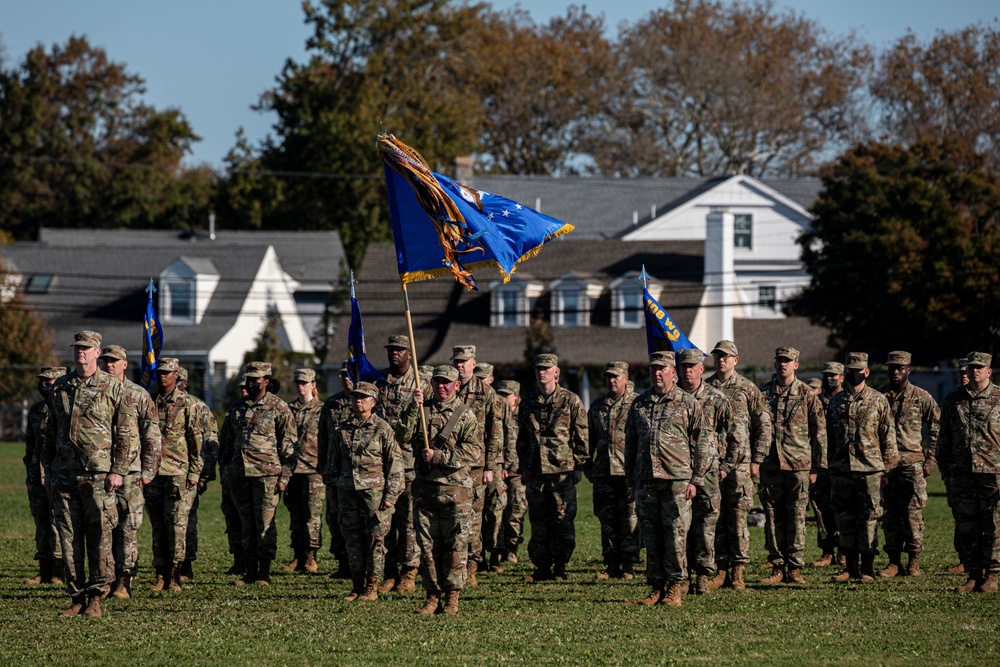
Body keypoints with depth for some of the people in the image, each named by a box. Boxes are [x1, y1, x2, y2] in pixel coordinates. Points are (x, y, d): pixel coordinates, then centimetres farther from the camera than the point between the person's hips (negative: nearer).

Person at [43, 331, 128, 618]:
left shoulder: (112, 387, 1)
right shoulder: (60, 387, 13)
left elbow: (124, 433, 0)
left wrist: (118, 470, -7)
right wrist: (48, 470, 13)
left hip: (98, 474, -4)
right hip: (64, 473, 4)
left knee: (99, 537, -3)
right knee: (69, 537, 3)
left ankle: (96, 597, 1)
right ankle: (76, 597, 8)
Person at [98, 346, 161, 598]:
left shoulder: (139, 396, 3)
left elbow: (152, 438, 3)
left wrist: (148, 472, -3)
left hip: (129, 472, -3)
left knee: (127, 528, -6)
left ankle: (124, 582, -4)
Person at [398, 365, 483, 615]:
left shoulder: (465, 414, 0)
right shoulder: (421, 410, 10)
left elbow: (474, 451, -8)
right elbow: (402, 437, -1)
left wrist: (439, 456, -14)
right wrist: (413, 409, -13)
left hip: (455, 489, -3)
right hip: (424, 488, 3)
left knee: (455, 546, -2)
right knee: (428, 545, 5)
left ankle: (452, 598, 2)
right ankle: (432, 596, 11)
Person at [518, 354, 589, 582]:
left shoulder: (571, 401, 1)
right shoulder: (529, 403, 13)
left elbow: (582, 436, 1)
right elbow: (522, 438, 20)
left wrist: (580, 466, -4)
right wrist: (524, 467, 14)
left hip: (563, 471, -4)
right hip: (535, 473, 4)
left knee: (563, 521, -2)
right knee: (538, 523, 6)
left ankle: (560, 568, 4)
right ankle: (542, 566, 12)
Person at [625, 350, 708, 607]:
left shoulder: (689, 404, 3)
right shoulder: (639, 404, 14)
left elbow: (700, 444, 2)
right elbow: (630, 444, 18)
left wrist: (696, 479, -4)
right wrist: (631, 480, 13)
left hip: (677, 479, -4)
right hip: (646, 480, 4)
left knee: (676, 534, -5)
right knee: (651, 536, 4)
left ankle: (675, 587, 1)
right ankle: (656, 587, 10)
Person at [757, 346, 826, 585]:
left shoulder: (806, 395, 4)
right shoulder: (763, 393, 9)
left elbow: (819, 431, 6)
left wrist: (816, 466, 3)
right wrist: (754, 459, 1)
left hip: (798, 464, -2)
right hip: (769, 464, 2)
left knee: (797, 516, -1)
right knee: (773, 516, 3)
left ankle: (795, 567, 4)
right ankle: (777, 567, 8)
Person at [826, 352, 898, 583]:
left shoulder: (878, 401, 3)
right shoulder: (836, 402, 13)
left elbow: (888, 437, 3)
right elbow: (829, 436, 16)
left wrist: (887, 467, -2)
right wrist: (829, 466, 11)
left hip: (869, 469, -3)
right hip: (841, 469, 3)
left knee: (868, 520, -3)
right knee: (845, 519, 4)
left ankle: (868, 569, 2)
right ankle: (851, 567, 12)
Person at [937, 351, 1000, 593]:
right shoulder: (954, 399, 11)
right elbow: (944, 437, 16)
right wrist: (944, 469, 11)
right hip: (962, 473, 3)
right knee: (967, 527, 4)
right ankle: (973, 575, 10)